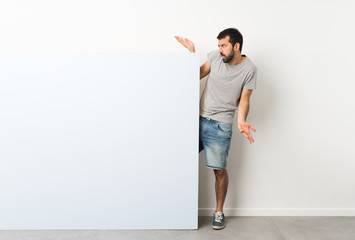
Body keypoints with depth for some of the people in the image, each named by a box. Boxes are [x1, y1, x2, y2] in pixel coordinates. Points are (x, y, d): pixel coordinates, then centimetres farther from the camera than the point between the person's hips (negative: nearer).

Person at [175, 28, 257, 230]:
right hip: (199, 118, 4)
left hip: (220, 125, -4)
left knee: (219, 170, -1)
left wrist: (241, 121, -20)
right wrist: (192, 51, 6)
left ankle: (219, 212, 20)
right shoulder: (216, 56, 3)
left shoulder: (249, 69, -6)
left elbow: (244, 100, -4)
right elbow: (197, 75, 15)